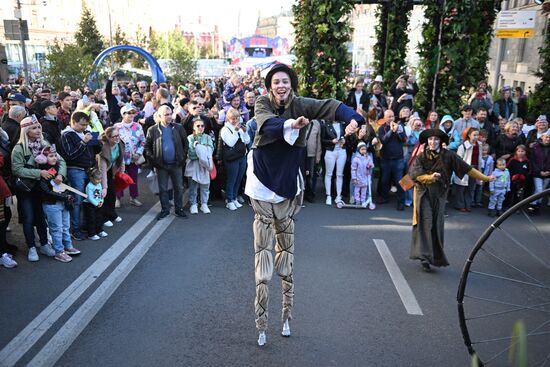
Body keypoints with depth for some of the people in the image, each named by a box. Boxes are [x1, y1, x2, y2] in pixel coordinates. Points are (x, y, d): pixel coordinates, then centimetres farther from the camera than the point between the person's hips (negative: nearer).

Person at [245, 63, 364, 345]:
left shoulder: (300, 105, -4)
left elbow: (331, 106, -19)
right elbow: (266, 124, -26)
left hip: (288, 182, 2)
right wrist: (291, 124, -45)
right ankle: (261, 325, 5)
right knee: (263, 250, -1)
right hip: (263, 179, -1)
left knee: (286, 246, 10)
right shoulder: (262, 103, -5)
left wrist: (353, 118, -38)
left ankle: (287, 316, 23)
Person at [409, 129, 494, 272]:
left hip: (439, 195, 2)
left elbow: (467, 168, 1)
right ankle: (424, 256, -14)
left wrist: (485, 178, 1)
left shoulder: (448, 156, -2)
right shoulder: (421, 156, -4)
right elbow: (414, 174, -13)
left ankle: (435, 257, 20)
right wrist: (429, 177, -28)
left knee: (437, 225, 7)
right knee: (425, 222, -12)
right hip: (423, 194, -2)